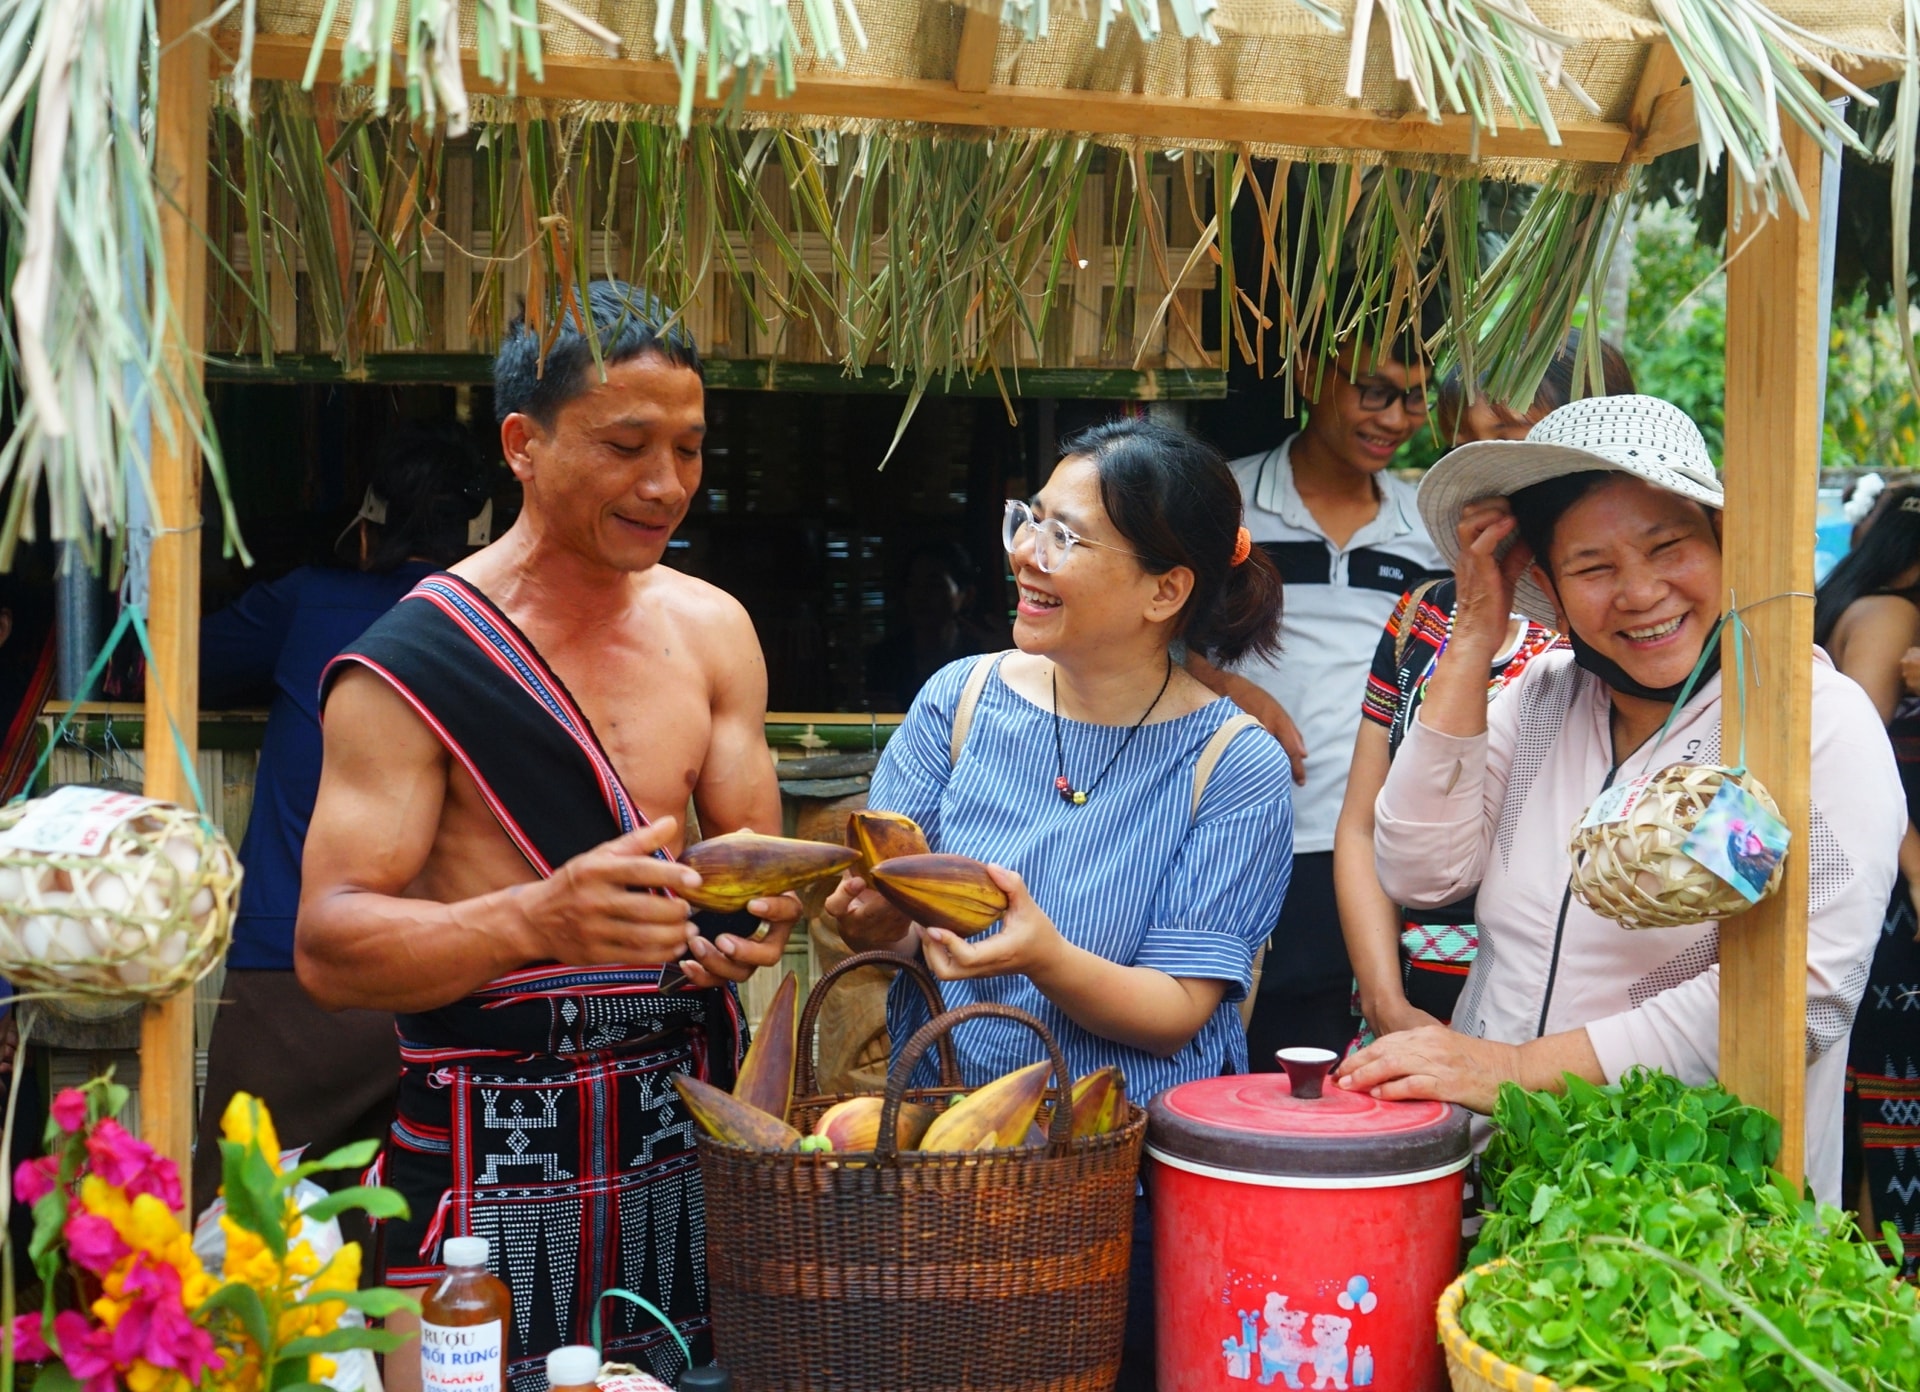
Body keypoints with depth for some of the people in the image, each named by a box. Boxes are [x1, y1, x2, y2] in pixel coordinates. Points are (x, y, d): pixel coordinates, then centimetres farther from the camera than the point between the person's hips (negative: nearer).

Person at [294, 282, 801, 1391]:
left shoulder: (710, 629, 8)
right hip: (491, 1150, -4)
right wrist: (539, 919, -30)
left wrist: (749, 922, -13)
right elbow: (328, 947, -13)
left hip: (689, 1127, 5)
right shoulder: (411, 665, -9)